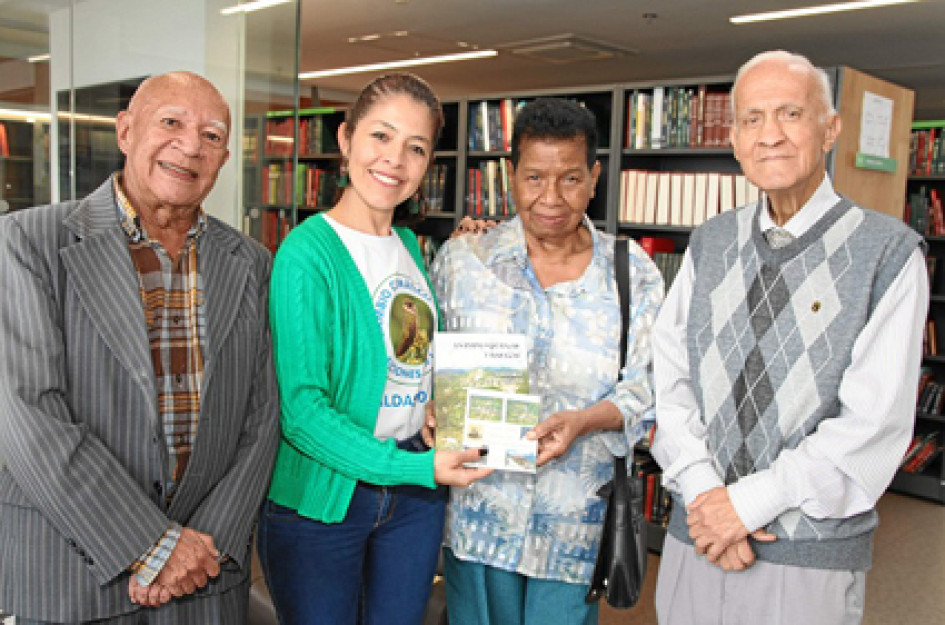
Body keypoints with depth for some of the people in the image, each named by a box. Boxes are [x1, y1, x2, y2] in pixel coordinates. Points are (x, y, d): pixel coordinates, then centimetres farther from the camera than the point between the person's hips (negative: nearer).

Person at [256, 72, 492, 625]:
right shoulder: (309, 252, -17)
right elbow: (301, 406, -21)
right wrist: (413, 468, -24)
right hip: (321, 495, -6)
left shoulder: (410, 246, 6)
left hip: (414, 490, 7)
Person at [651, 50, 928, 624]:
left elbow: (874, 421, -14)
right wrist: (702, 493, -12)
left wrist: (747, 500, -15)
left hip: (811, 558, -3)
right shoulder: (710, 244, 6)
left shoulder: (889, 251, -8)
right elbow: (670, 377, 0)